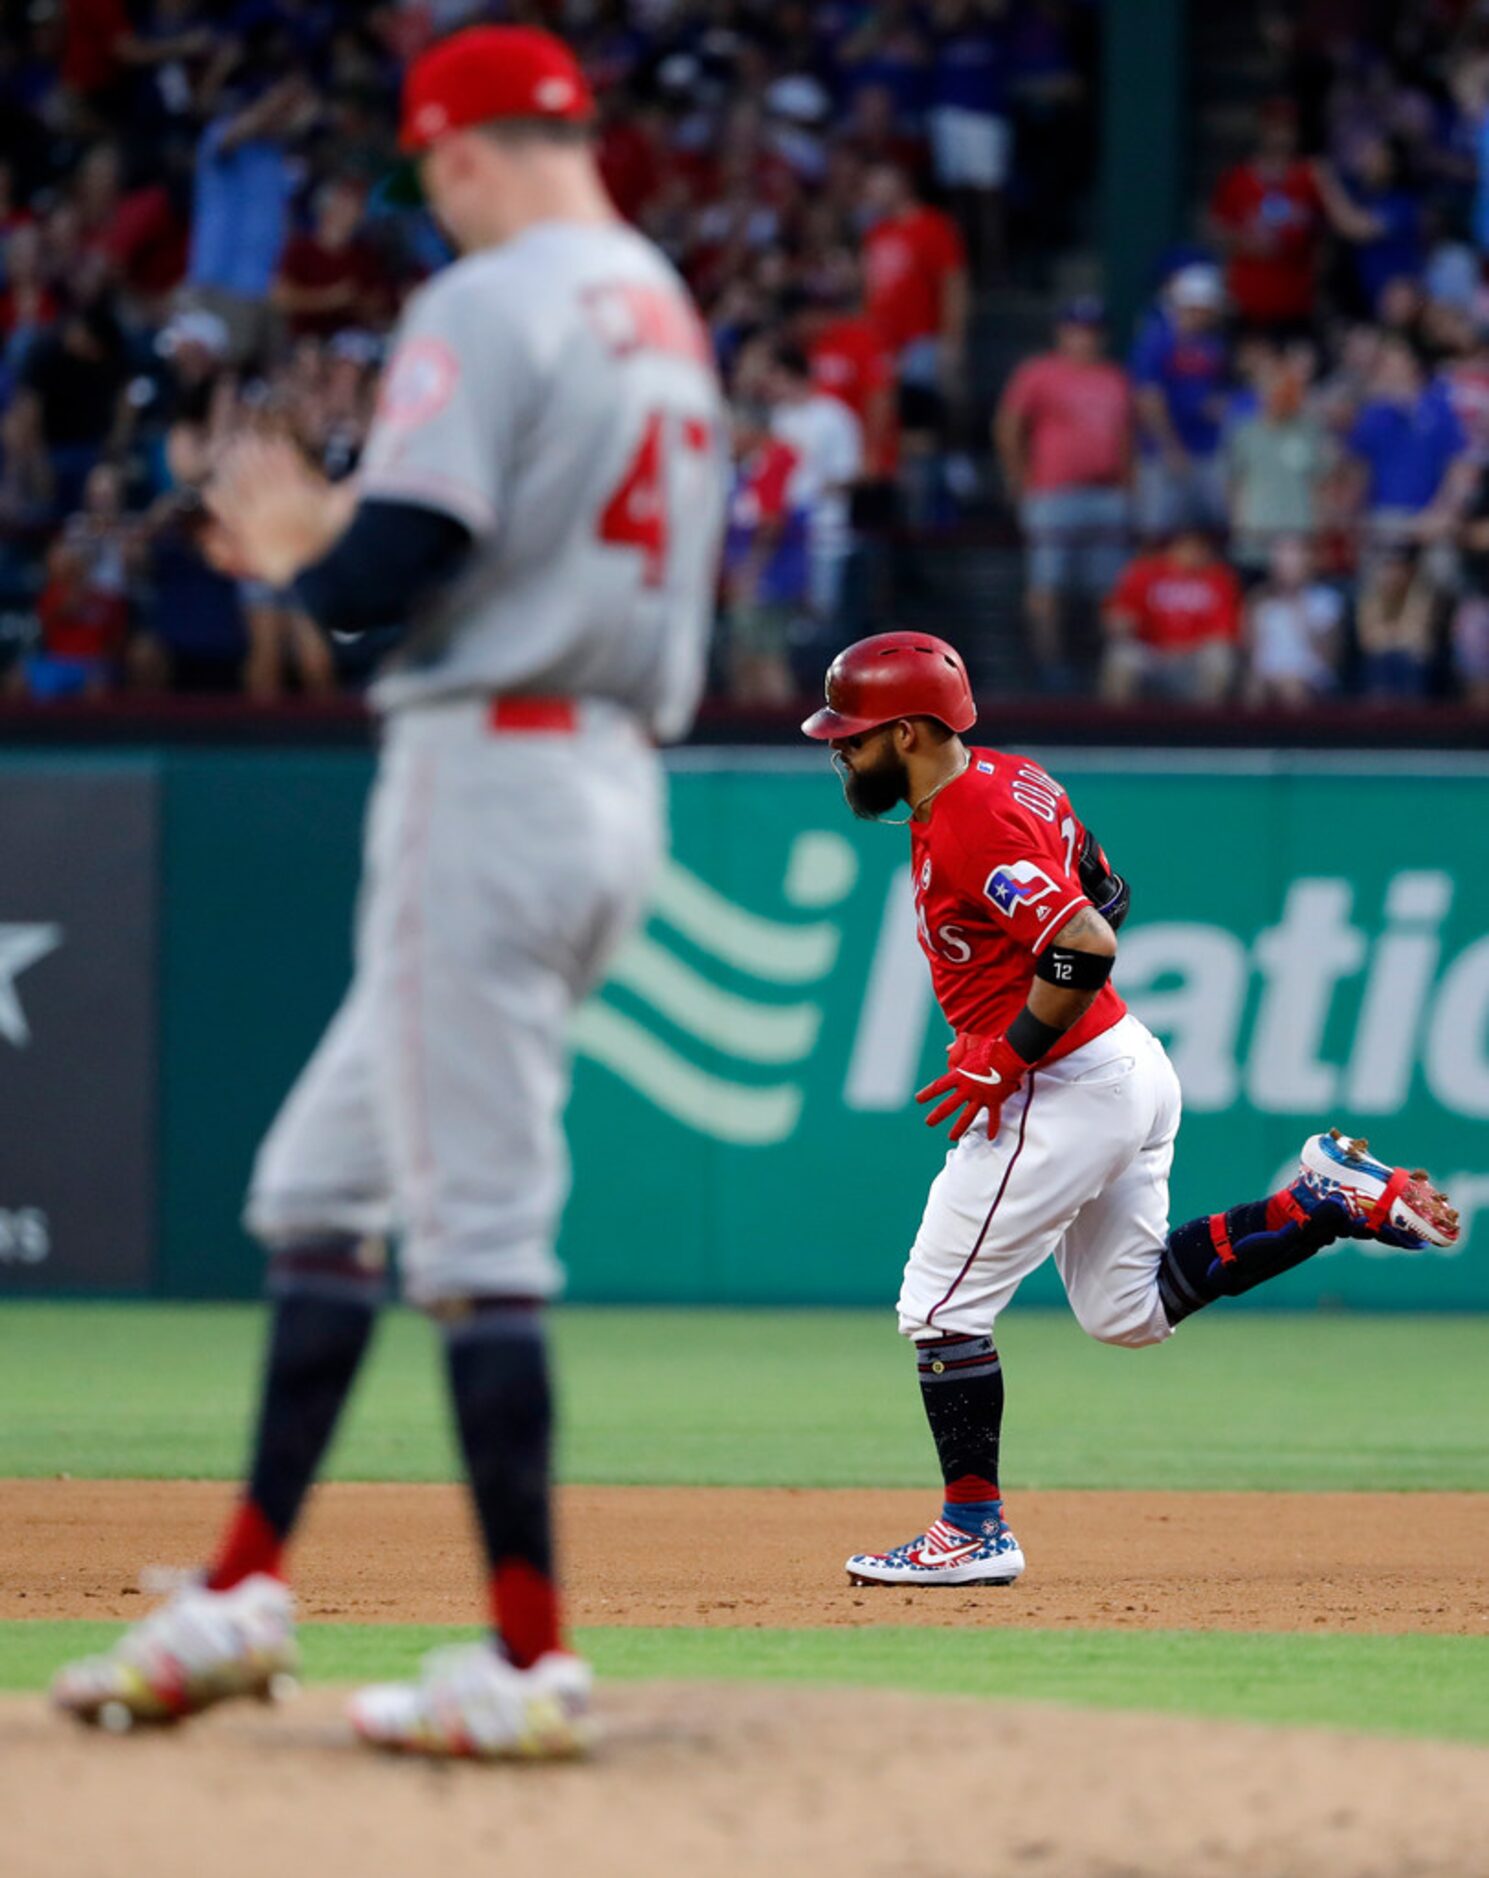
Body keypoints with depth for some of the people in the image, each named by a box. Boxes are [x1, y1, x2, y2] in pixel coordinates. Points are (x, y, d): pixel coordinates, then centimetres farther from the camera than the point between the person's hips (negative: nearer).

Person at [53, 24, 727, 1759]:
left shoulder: (487, 310, -12)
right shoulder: (670, 318, 16)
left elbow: (388, 578, -20)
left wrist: (289, 547, 2)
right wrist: (331, 538, 20)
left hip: (489, 767, -9)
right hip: (620, 783, 9)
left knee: (477, 1228, -8)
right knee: (319, 1178, 16)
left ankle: (528, 1663, -9)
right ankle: (243, 1596, 17)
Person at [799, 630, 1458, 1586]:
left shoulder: (972, 826, -22)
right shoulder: (1008, 779, 9)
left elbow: (1089, 946, -29)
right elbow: (1106, 894, 21)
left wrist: (1004, 1061, -20)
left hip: (1065, 1088, -10)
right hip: (1131, 1067, 10)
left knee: (943, 1306, -3)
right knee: (1131, 1309, 20)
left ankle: (976, 1532, 2)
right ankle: (1335, 1200, 13)